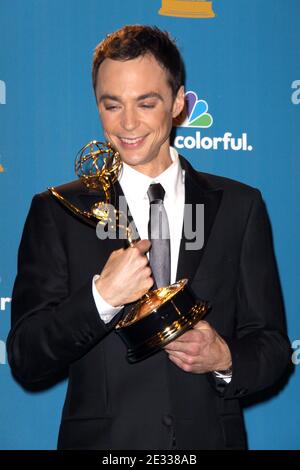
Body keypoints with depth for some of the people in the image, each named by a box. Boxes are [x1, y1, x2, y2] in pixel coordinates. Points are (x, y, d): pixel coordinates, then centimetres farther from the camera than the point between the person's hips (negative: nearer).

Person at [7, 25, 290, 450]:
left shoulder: (239, 207, 1)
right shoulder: (58, 212, -3)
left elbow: (273, 347, 3)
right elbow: (25, 362, -8)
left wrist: (225, 358, -17)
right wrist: (102, 296, -22)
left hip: (211, 436, 1)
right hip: (101, 440, -1)